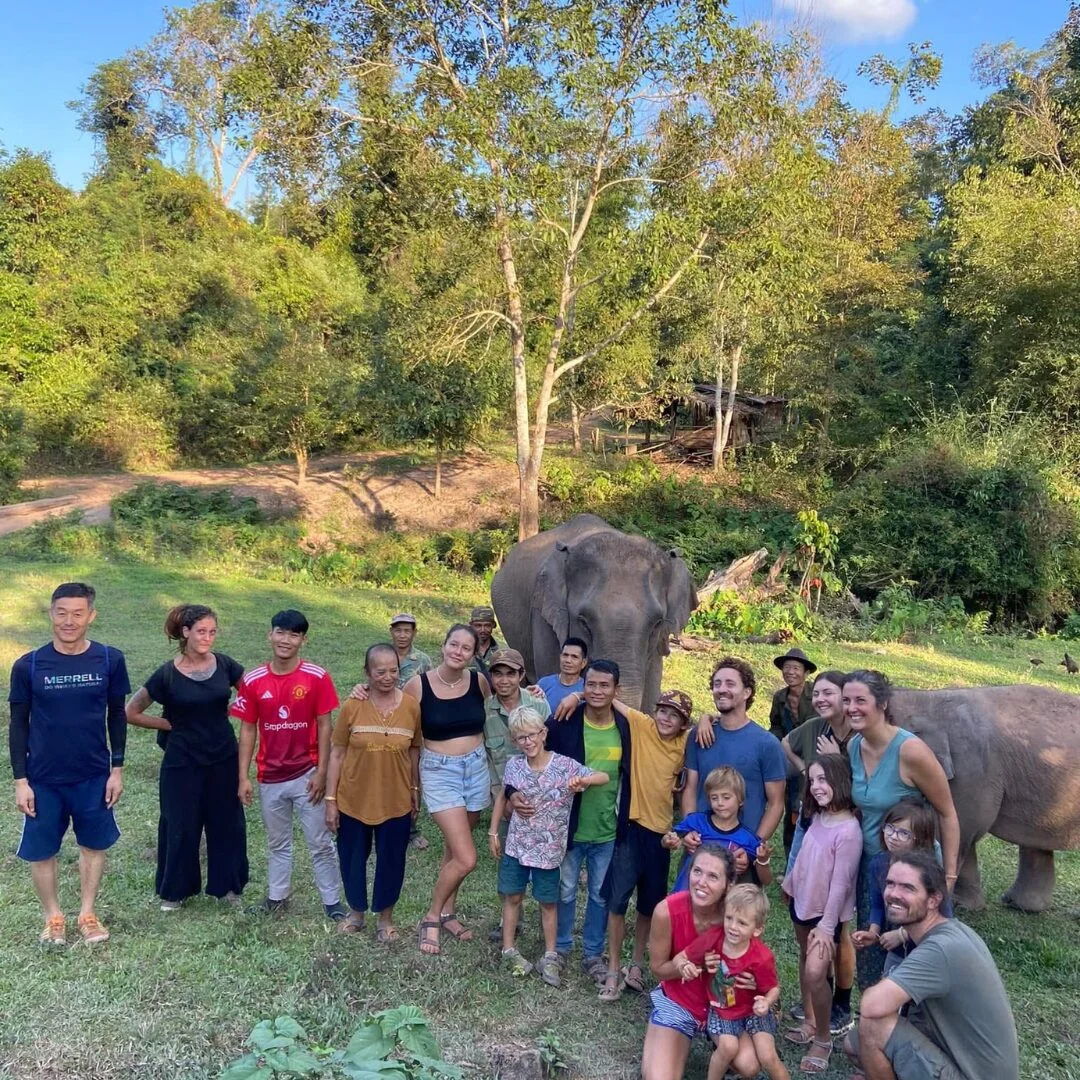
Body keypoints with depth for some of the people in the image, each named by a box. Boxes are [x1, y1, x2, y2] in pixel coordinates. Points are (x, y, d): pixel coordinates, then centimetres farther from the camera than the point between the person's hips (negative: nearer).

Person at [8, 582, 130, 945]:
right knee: (41, 851, 11)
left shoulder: (110, 660, -9)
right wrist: (20, 781, -4)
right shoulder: (28, 666, -10)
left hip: (94, 776, 1)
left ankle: (87, 914, 33)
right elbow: (18, 725, -3)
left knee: (94, 845, 14)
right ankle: (53, 917, 32)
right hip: (43, 779, 0)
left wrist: (117, 769, 0)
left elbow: (116, 715, 1)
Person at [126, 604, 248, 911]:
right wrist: (171, 725, -5)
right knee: (181, 826, 9)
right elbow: (132, 713, -5)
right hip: (182, 764, -2)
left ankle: (225, 884, 30)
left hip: (224, 759, 3)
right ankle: (175, 889, 30)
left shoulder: (224, 664, -5)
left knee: (227, 823, 12)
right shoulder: (168, 673, -12)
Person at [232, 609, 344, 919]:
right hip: (269, 777, 2)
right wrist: (244, 777, -1)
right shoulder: (253, 680, -4)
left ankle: (332, 901, 20)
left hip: (306, 775, -2)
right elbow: (248, 730, 1)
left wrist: (321, 772, -9)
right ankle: (277, 896, 35)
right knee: (277, 843, 19)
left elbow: (324, 726, -6)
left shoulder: (317, 677, -10)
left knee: (320, 843, 7)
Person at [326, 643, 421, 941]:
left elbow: (414, 750, 4)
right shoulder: (352, 706, -12)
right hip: (353, 800, 0)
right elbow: (337, 754, -5)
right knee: (352, 858, 16)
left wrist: (415, 789, 9)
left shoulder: (411, 705, -8)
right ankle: (356, 910, 41)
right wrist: (331, 799, -5)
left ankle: (385, 917, 36)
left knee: (391, 860, 13)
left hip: (395, 801, 0)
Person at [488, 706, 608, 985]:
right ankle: (509, 950, 29)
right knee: (512, 897, 12)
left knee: (548, 902, 12)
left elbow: (605, 777, -18)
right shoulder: (514, 765, -7)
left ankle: (550, 956, 25)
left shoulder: (565, 765, -16)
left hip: (549, 849, -2)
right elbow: (502, 797, 9)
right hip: (516, 845, 2)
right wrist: (493, 832, 9)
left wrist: (582, 780, -38)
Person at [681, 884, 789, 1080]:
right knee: (728, 1046, -24)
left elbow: (774, 988, -10)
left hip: (754, 1011, -1)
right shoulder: (713, 938, -21)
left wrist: (766, 1002, -32)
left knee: (767, 1057, -15)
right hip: (721, 1012, 1)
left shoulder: (762, 958, -26)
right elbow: (684, 957, -7)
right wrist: (687, 966, -30)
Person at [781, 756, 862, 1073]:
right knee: (804, 961, 18)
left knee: (815, 973, -14)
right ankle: (810, 1023, 33)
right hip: (802, 902, 8)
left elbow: (841, 883, -23)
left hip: (827, 912, -8)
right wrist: (790, 883, 21)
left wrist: (827, 926, -20)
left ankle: (823, 1039, 4)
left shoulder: (849, 831, -26)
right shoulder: (818, 817, -2)